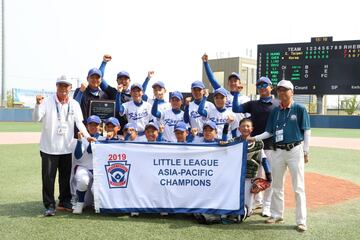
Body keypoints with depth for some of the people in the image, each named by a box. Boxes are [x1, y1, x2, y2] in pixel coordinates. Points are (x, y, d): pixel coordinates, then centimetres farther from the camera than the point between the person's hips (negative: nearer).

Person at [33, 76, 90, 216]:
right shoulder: (47, 102, -4)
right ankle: (49, 205, 10)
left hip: (66, 147, 3)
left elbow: (79, 122, 2)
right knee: (48, 177, 1)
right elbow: (36, 118, -14)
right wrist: (38, 104, -32)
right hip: (49, 147, -3)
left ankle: (64, 202, 28)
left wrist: (87, 136, -13)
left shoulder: (74, 104, 5)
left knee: (66, 176, 14)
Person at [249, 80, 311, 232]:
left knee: (298, 187, -2)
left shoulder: (300, 109, -2)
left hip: (295, 150, -4)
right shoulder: (275, 111, 10)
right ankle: (276, 215, 25)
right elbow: (269, 132, 11)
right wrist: (254, 138, -3)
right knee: (276, 186, 12)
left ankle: (301, 221, 5)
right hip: (278, 151, 5)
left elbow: (307, 131, -2)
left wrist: (305, 152, -6)